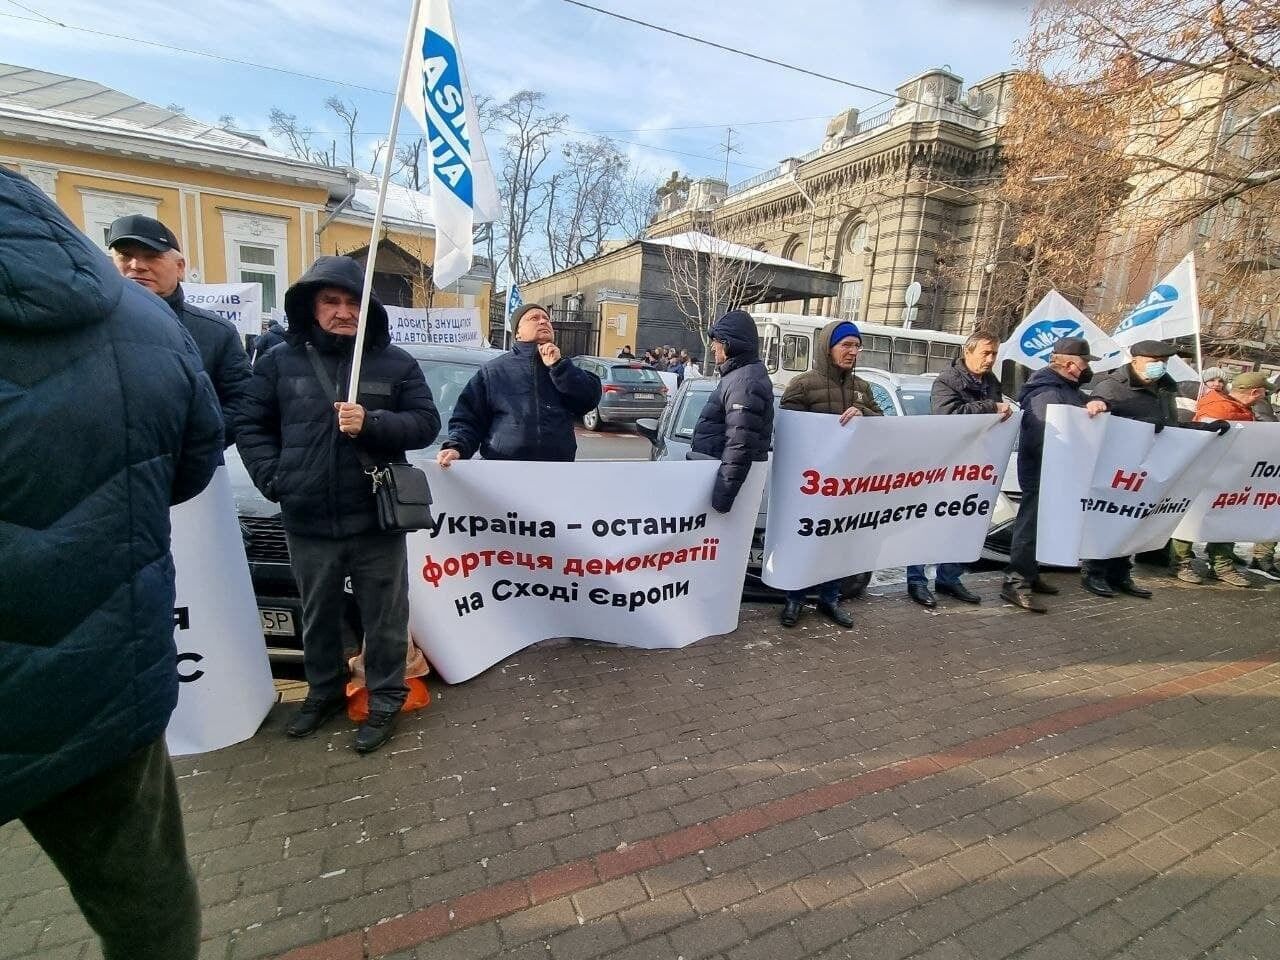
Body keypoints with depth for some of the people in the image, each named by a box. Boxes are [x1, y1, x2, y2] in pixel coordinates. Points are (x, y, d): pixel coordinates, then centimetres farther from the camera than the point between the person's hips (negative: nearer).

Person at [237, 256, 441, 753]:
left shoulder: (396, 363, 2)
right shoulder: (280, 361, 5)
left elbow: (426, 423, -2)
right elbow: (251, 425, 8)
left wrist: (371, 423, -17)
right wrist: (273, 478, -5)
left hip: (376, 520, -2)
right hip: (307, 522, 2)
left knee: (384, 617, 8)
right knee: (318, 616, 20)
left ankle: (385, 697, 26)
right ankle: (324, 690, 41)